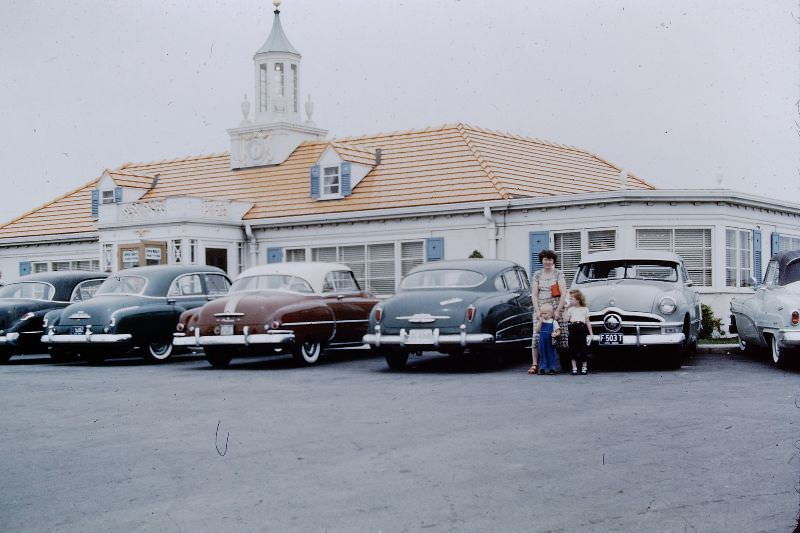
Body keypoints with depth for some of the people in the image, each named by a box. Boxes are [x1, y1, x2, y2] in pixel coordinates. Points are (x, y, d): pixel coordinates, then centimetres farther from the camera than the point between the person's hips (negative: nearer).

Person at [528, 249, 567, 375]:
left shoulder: (558, 274, 6)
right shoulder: (537, 275, 12)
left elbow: (563, 293, -1)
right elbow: (534, 294, 7)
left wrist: (558, 311, -8)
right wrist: (537, 310, -4)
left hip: (555, 308, -2)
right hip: (539, 309, 2)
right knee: (536, 336, -7)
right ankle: (534, 364, -6)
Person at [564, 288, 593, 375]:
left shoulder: (585, 309, 9)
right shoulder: (570, 309, 9)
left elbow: (587, 322, 11)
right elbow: (566, 319, -4)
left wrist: (590, 333, 7)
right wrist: (567, 310, -8)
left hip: (582, 329, -1)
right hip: (572, 330, 1)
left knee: (583, 349, 1)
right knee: (573, 349, 0)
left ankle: (584, 367, 15)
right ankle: (574, 368, 7)